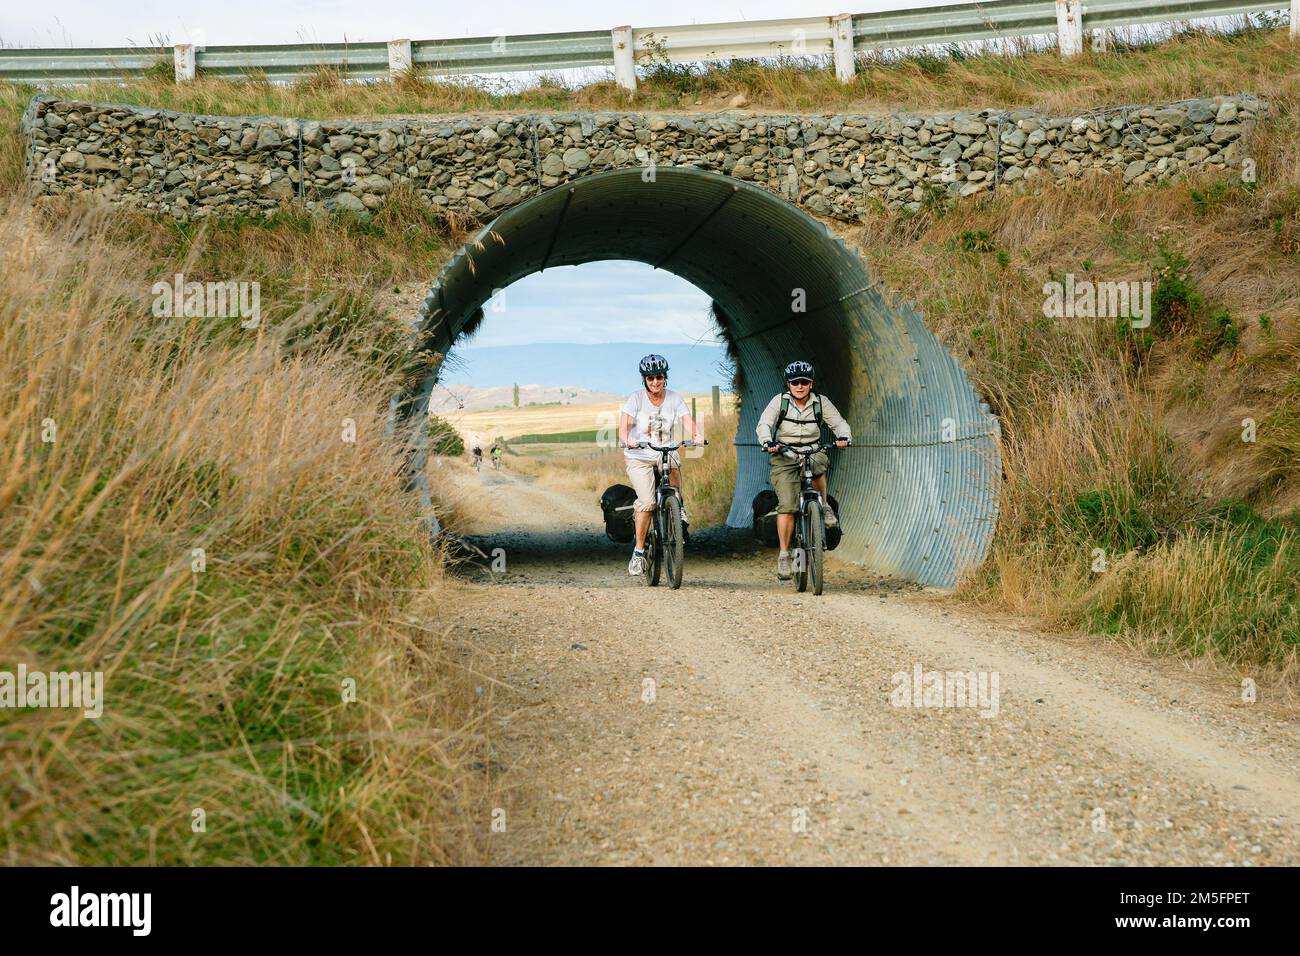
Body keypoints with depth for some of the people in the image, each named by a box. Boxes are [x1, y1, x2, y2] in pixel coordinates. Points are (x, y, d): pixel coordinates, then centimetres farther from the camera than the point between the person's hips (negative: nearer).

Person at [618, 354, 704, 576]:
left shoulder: (674, 399, 2)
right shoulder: (635, 399, -4)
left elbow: (688, 421, -11)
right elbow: (623, 426, -16)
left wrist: (696, 436, -33)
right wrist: (627, 440, -38)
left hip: (666, 455, 2)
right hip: (639, 458, -2)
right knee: (647, 501, -20)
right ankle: (638, 552, -8)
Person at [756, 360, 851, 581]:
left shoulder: (821, 402, 0)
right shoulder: (779, 401, -4)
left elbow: (838, 422, -4)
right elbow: (763, 424, -13)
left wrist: (844, 436, -27)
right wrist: (768, 441, -33)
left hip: (812, 452, 1)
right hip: (785, 457, -1)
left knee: (818, 466, -37)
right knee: (787, 506, -13)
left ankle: (824, 506, -10)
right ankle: (784, 555, -6)